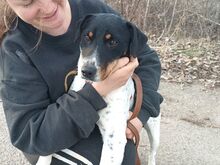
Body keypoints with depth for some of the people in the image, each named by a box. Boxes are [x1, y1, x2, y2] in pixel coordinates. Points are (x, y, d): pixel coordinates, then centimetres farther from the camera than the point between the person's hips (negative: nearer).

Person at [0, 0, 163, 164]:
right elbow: (28, 135, -27)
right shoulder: (17, 49, -23)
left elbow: (147, 59, -6)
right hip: (56, 141, -4)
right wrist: (97, 91, -36)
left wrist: (142, 111, -20)